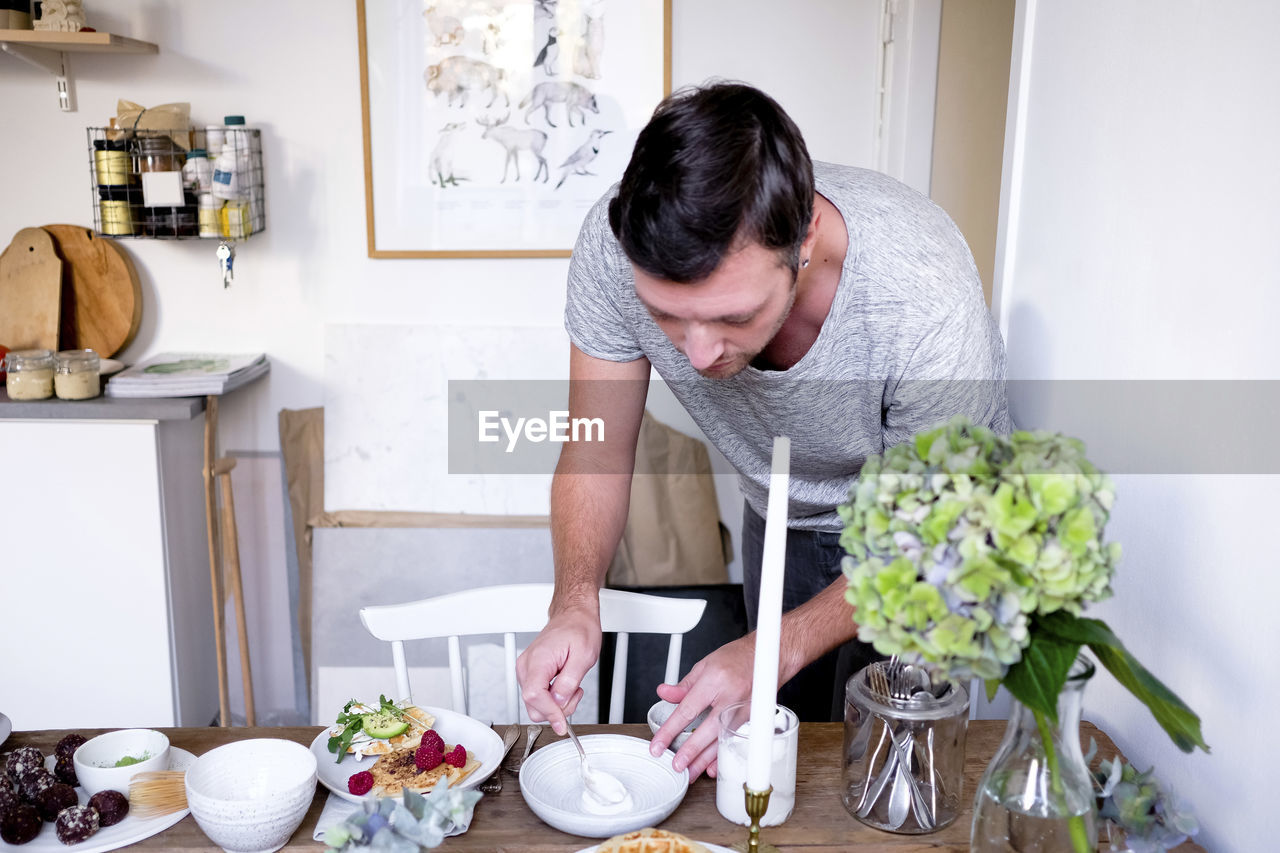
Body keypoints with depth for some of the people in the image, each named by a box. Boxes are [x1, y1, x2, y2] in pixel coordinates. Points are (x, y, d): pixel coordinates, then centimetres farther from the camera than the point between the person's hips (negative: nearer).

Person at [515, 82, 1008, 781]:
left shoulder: (927, 300, -41)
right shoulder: (617, 246, -33)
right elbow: (597, 453, -19)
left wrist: (780, 650, -40)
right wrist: (575, 604, -37)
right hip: (782, 513, 3)